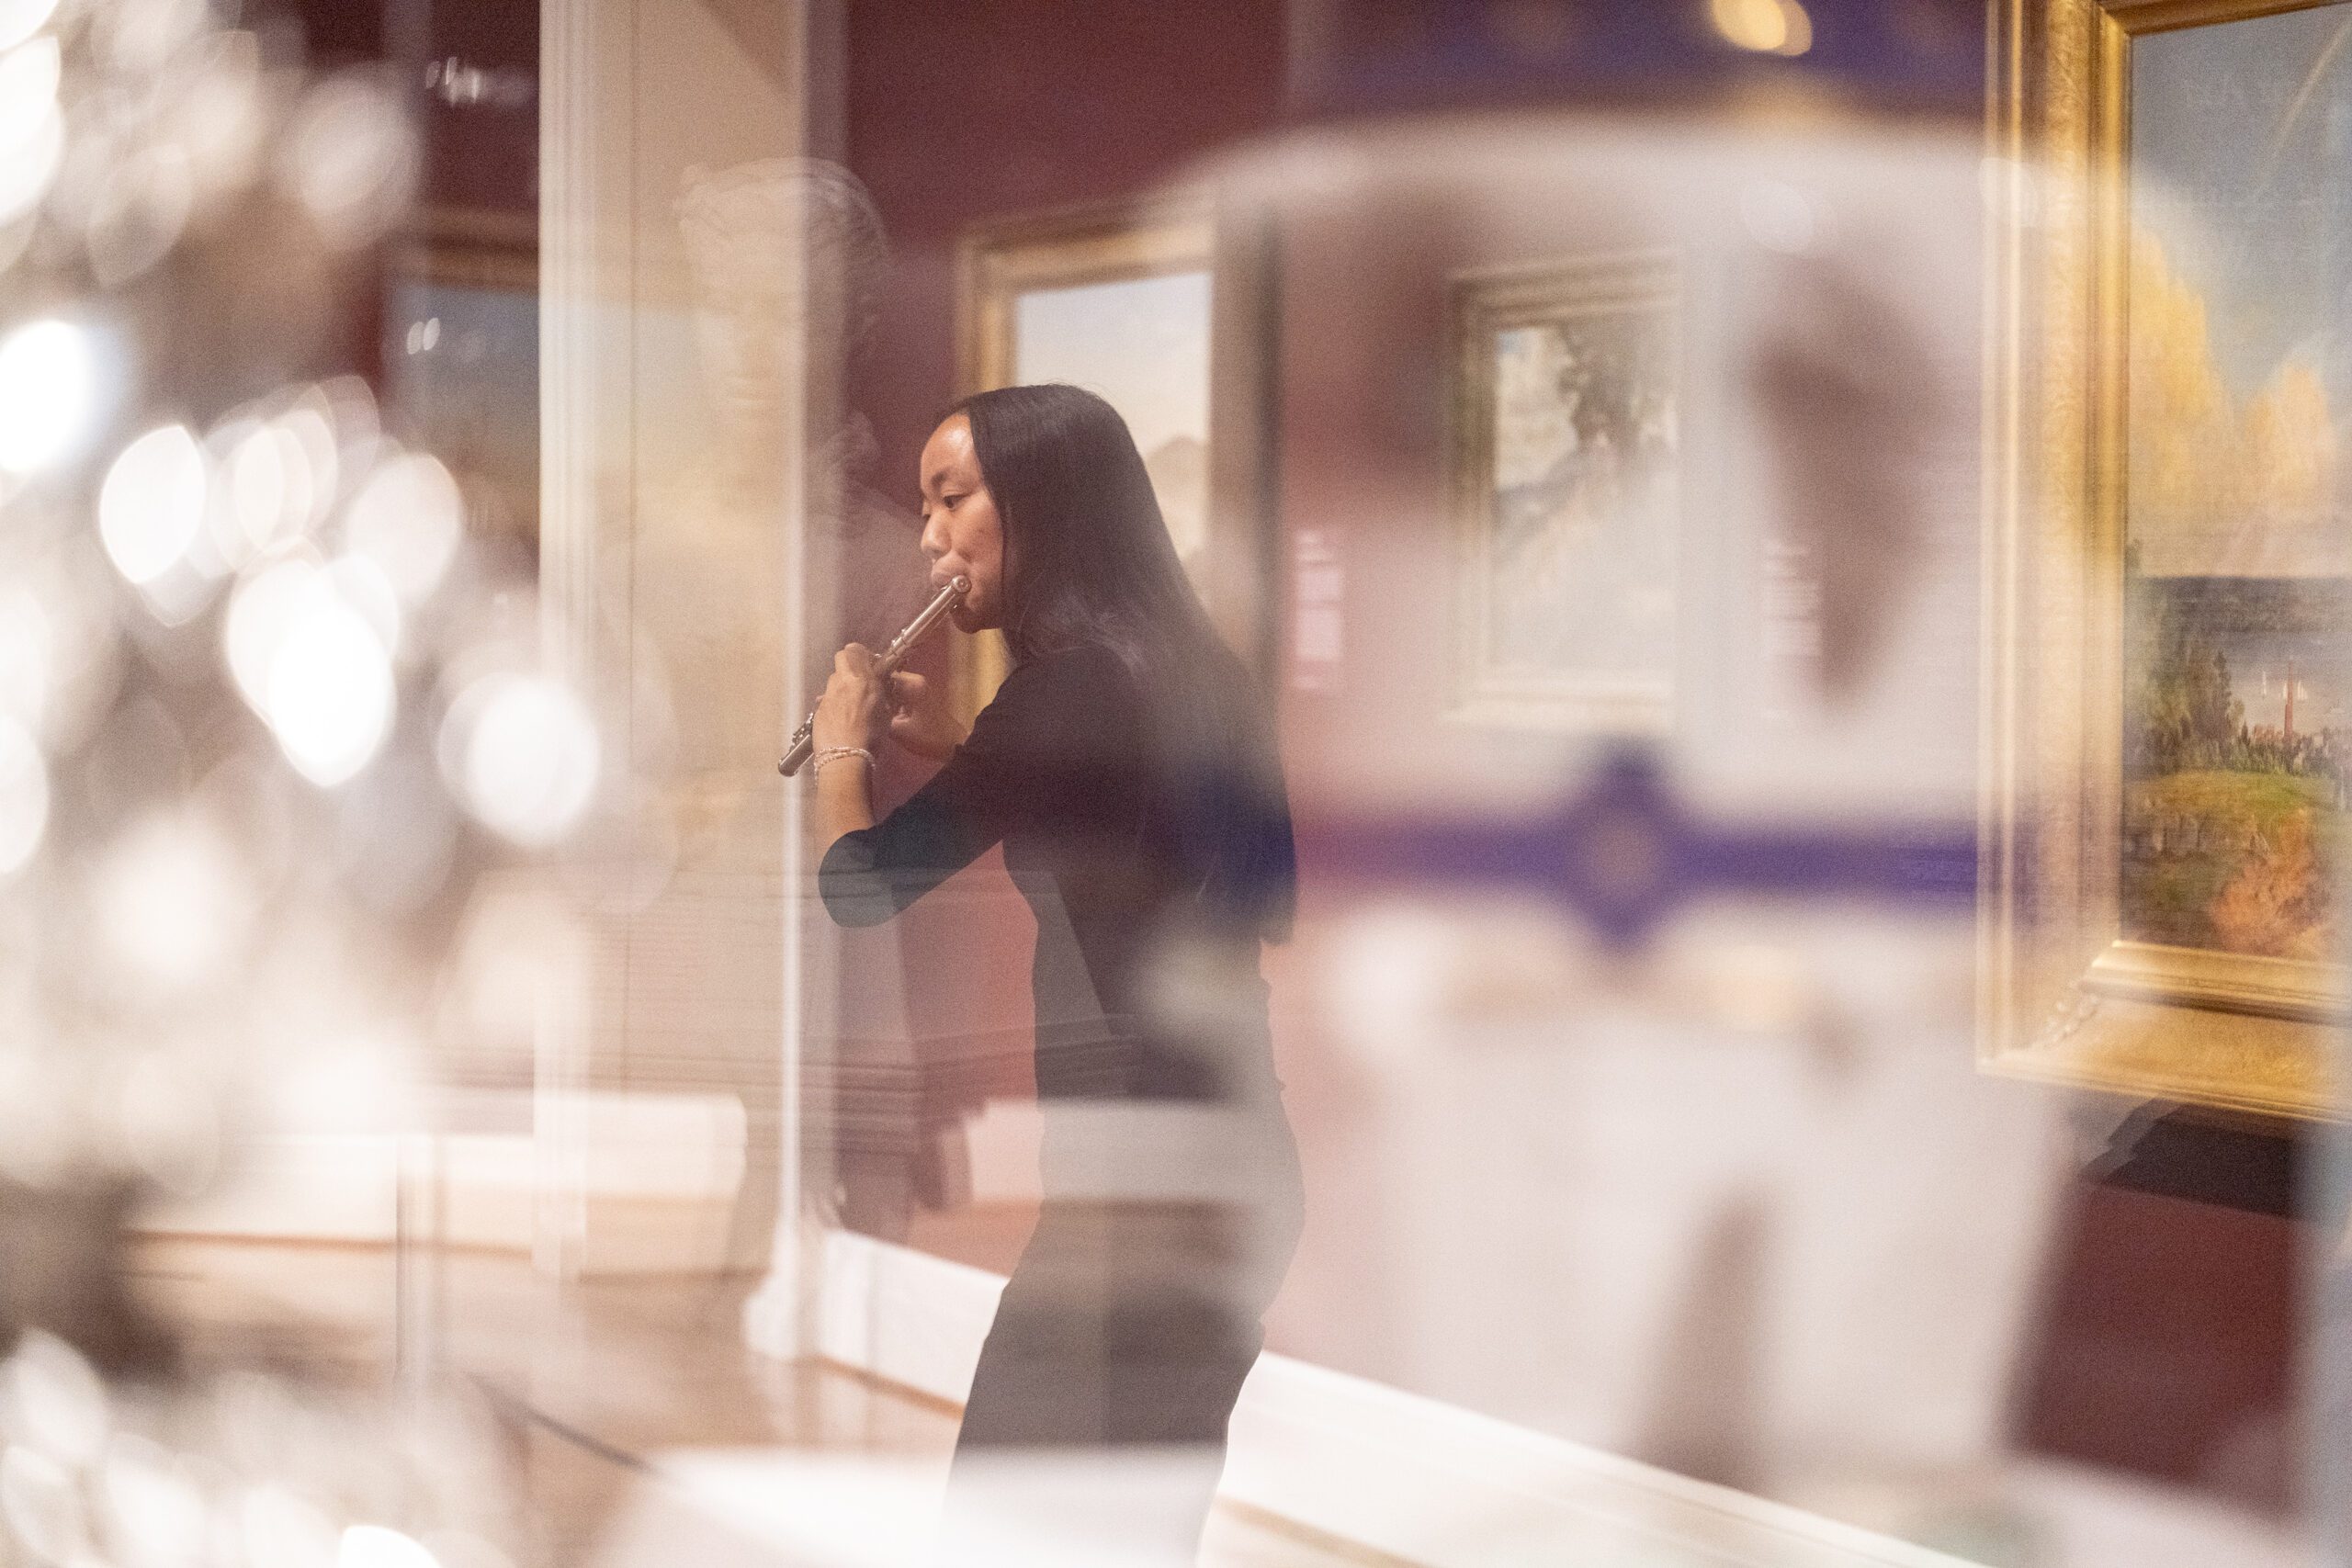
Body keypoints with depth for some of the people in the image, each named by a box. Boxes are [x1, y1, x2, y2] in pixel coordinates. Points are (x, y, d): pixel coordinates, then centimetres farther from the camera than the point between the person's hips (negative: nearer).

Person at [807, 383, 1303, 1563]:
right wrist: (949, 745, 16)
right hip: (1231, 1158, 9)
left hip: (1133, 1172, -9)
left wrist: (842, 741, 3)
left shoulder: (1069, 682, -16)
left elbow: (862, 889, -16)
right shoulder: (1188, 672, 10)